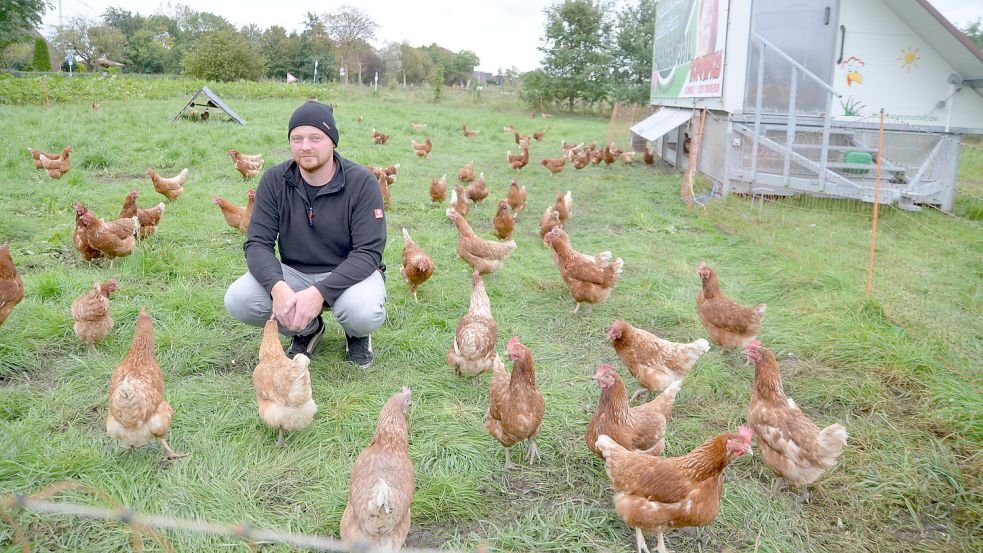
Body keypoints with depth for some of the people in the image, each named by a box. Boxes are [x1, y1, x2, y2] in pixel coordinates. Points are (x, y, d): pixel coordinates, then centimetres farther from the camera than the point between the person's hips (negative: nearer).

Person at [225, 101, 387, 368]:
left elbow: (368, 252, -20)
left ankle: (357, 335, 5)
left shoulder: (361, 182, -16)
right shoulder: (275, 180, -6)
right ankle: (308, 330, 8)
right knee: (237, 300, -22)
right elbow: (257, 243, -10)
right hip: (294, 273, 4)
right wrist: (278, 287, -31)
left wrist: (319, 292, -34)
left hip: (349, 274, -3)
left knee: (364, 313, -36)